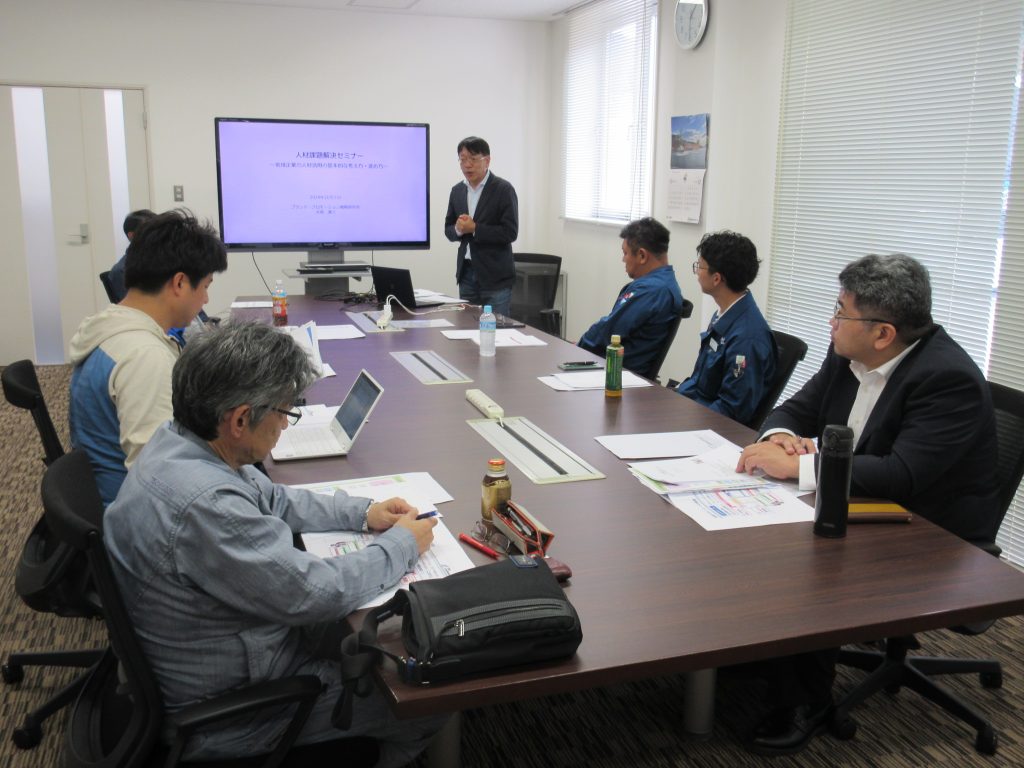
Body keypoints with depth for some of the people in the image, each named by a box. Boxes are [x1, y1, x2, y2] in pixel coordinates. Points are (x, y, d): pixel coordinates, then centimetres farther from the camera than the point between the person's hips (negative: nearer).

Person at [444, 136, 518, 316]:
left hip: (495, 275, -5)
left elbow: (510, 232, -14)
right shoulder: (457, 191, 10)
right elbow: (448, 230, 15)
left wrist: (474, 228, -18)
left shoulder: (503, 189, -8)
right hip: (466, 273, 5)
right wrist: (459, 229, -8)